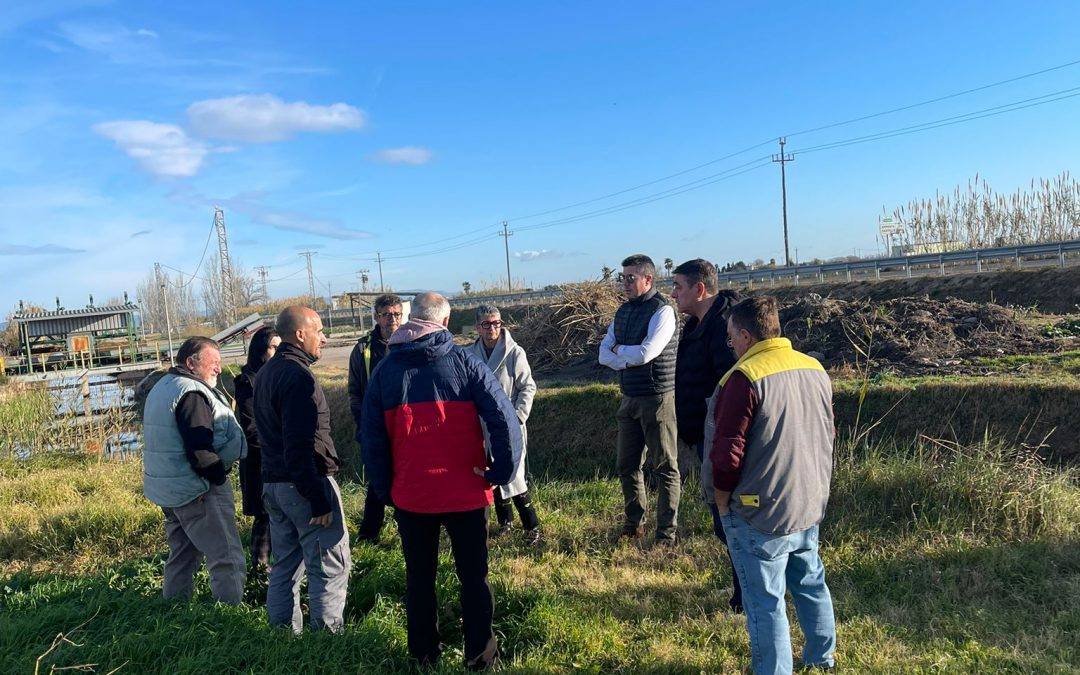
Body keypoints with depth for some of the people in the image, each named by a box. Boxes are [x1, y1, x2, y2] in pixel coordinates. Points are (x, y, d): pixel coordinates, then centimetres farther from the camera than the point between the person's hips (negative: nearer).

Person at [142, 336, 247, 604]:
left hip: (168, 489, 10)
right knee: (228, 560, -7)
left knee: (181, 556, 21)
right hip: (197, 491, -10)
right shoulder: (191, 393, -17)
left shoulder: (162, 387, 15)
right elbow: (200, 451, -25)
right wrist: (219, 476, -12)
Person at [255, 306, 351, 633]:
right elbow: (301, 447, -23)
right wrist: (318, 501, -21)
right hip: (306, 484, -10)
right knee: (331, 567, 0)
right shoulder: (298, 376, -18)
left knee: (286, 566, 17)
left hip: (273, 482, 10)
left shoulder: (265, 373, 14)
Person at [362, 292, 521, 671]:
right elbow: (505, 418, -16)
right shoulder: (464, 363, -8)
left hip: (410, 496, 2)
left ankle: (424, 654, 29)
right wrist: (500, 473, -7)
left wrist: (384, 491, 10)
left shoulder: (385, 370, 0)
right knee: (473, 576, 14)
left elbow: (372, 441, 1)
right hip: (465, 493, -2)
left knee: (419, 577, 18)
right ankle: (479, 654, 23)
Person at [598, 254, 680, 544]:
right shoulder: (623, 311, 11)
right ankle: (633, 525, 29)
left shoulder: (662, 310, -12)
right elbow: (603, 354, 7)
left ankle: (666, 533, 11)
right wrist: (628, 360, -12)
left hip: (657, 398, -7)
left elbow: (646, 353, -21)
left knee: (665, 468, 2)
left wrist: (619, 350, -3)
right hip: (629, 399, 8)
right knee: (627, 466, 14)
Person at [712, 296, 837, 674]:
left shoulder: (746, 377, -20)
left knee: (765, 603, 5)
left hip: (760, 514, -8)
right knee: (811, 584, 24)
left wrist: (723, 503, -4)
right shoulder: (816, 370, 4)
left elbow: (727, 452, -19)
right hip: (810, 505, 8)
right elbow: (827, 437, 15)